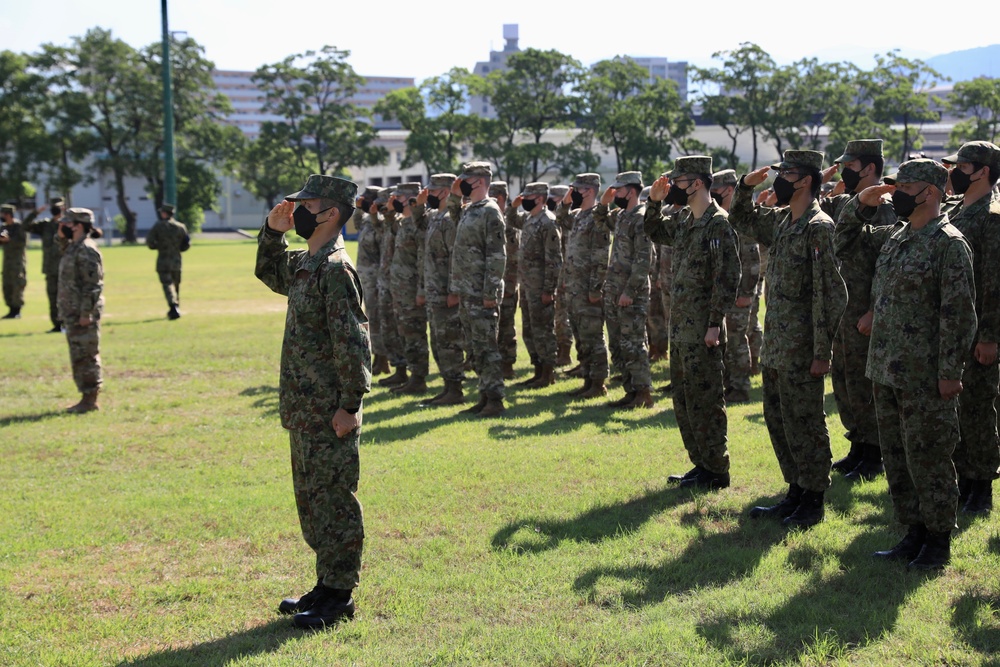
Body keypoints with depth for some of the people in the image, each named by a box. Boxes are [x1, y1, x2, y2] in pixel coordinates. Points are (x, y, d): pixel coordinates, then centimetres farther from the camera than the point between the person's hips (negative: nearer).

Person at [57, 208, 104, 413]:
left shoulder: (87, 250, -16)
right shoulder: (72, 248, 15)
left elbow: (93, 284, -20)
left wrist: (86, 313, -23)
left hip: (83, 314, -10)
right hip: (72, 313, 10)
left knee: (86, 357, -5)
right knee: (78, 358, 13)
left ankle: (90, 400, 0)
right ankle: (86, 397, 18)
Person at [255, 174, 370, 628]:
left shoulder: (336, 269, -17)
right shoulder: (304, 264, 11)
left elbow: (353, 343, -21)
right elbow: (270, 274, 33)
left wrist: (350, 404, -20)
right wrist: (272, 232, 16)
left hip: (329, 415, -10)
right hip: (304, 411, 10)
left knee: (332, 500, -1)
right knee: (311, 499, 17)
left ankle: (339, 596, 8)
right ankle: (326, 584, 27)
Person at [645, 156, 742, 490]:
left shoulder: (718, 224, -15)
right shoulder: (683, 220, 11)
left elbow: (727, 278, -19)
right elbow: (654, 231, 29)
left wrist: (715, 324, -20)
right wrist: (654, 201, 10)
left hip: (702, 330, -9)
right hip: (680, 326, 9)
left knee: (705, 400, -3)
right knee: (683, 400, 15)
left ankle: (716, 471, 6)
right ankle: (700, 464, 24)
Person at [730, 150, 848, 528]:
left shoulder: (818, 227, -15)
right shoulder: (781, 220, 10)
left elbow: (830, 294, -18)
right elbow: (742, 222, 30)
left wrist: (822, 351, -20)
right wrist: (746, 186, 11)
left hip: (801, 350, -9)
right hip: (775, 346, 9)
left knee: (804, 424, 0)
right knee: (777, 420, 15)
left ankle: (813, 502, 11)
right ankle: (796, 493, 26)